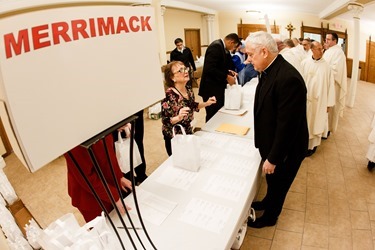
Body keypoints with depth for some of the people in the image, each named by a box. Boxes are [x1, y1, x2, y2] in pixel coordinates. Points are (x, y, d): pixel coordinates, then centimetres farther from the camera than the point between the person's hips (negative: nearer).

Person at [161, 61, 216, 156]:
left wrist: (206, 103, 1)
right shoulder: (169, 96, -26)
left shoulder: (189, 89, -5)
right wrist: (179, 117, -39)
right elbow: (165, 121, -22)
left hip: (188, 132, 7)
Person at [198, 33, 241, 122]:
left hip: (217, 87, 10)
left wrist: (228, 71, 7)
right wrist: (226, 77, -22)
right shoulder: (216, 46, -17)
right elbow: (210, 68, -27)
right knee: (213, 116, -3)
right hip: (212, 89, -10)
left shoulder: (220, 46, 12)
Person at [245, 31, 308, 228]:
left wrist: (273, 158, -19)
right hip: (270, 142, 7)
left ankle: (269, 217, 45)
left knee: (278, 183, 19)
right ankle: (267, 202, 56)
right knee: (271, 180, 30)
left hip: (285, 149, -7)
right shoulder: (268, 70, -3)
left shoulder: (288, 78, -31)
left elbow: (287, 124, -28)